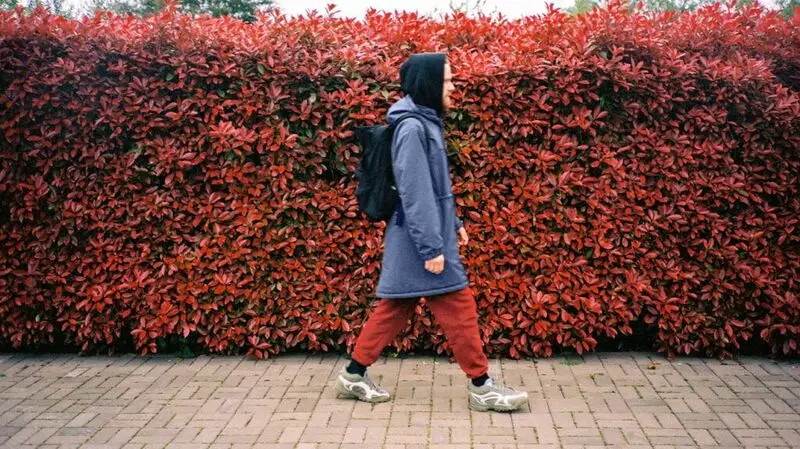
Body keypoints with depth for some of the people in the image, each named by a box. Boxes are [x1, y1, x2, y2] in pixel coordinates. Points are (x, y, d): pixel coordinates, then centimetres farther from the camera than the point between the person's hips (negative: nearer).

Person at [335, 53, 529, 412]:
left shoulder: (425, 122, 12)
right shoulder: (412, 128, -18)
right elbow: (414, 193, -22)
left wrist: (452, 223, 21)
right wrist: (432, 247, -22)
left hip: (419, 238, 10)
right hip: (420, 240, -10)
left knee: (396, 307, 14)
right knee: (459, 306, -1)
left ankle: (354, 374, 22)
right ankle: (482, 386, 11)